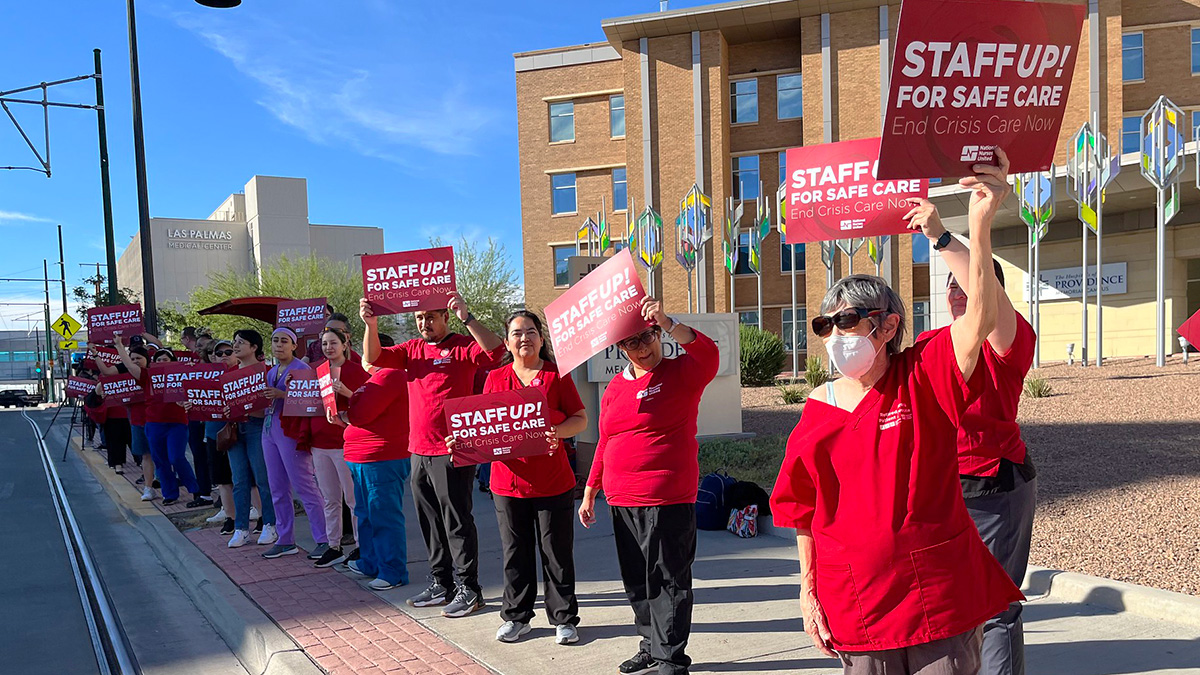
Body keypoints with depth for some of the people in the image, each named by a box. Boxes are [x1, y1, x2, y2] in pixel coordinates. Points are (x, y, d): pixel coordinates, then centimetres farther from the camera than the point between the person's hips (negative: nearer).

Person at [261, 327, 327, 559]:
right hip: (269, 429, 8)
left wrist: (281, 394, -24)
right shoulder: (271, 372, 17)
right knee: (278, 489, 10)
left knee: (304, 487, -7)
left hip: (291, 431, -8)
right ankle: (285, 540, 19)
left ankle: (323, 540, -2)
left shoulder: (302, 368, -6)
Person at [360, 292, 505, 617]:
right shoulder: (412, 349, 12)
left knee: (457, 521, -1)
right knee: (430, 522, 16)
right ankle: (440, 584, 28)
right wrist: (371, 324, -11)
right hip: (419, 452, 7)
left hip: (451, 452, -7)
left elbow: (495, 350, -23)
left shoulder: (461, 346, -6)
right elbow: (374, 357, 4)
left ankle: (468, 588, 10)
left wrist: (467, 317, -29)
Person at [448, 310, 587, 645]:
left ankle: (564, 618, 19)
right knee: (516, 552, 12)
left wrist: (557, 431, -20)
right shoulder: (495, 378, 7)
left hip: (554, 482, -2)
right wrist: (461, 441, -11)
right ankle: (516, 617, 26)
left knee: (557, 552, 6)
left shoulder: (556, 375, 1)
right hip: (509, 480, 2)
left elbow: (580, 418, -1)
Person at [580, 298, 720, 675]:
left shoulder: (680, 373, -4)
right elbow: (605, 443, 18)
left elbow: (709, 356, -27)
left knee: (666, 579, 2)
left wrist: (667, 324, -35)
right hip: (622, 501, 7)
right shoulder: (615, 387, 13)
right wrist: (590, 491, 17)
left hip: (667, 500, -6)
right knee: (637, 581, 16)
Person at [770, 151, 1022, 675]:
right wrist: (809, 591, 7)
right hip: (856, 607, 2)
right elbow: (803, 512, 7)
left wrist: (980, 222, -35)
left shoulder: (925, 377, -7)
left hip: (941, 598, -2)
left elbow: (979, 317, -25)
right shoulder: (817, 414, -1)